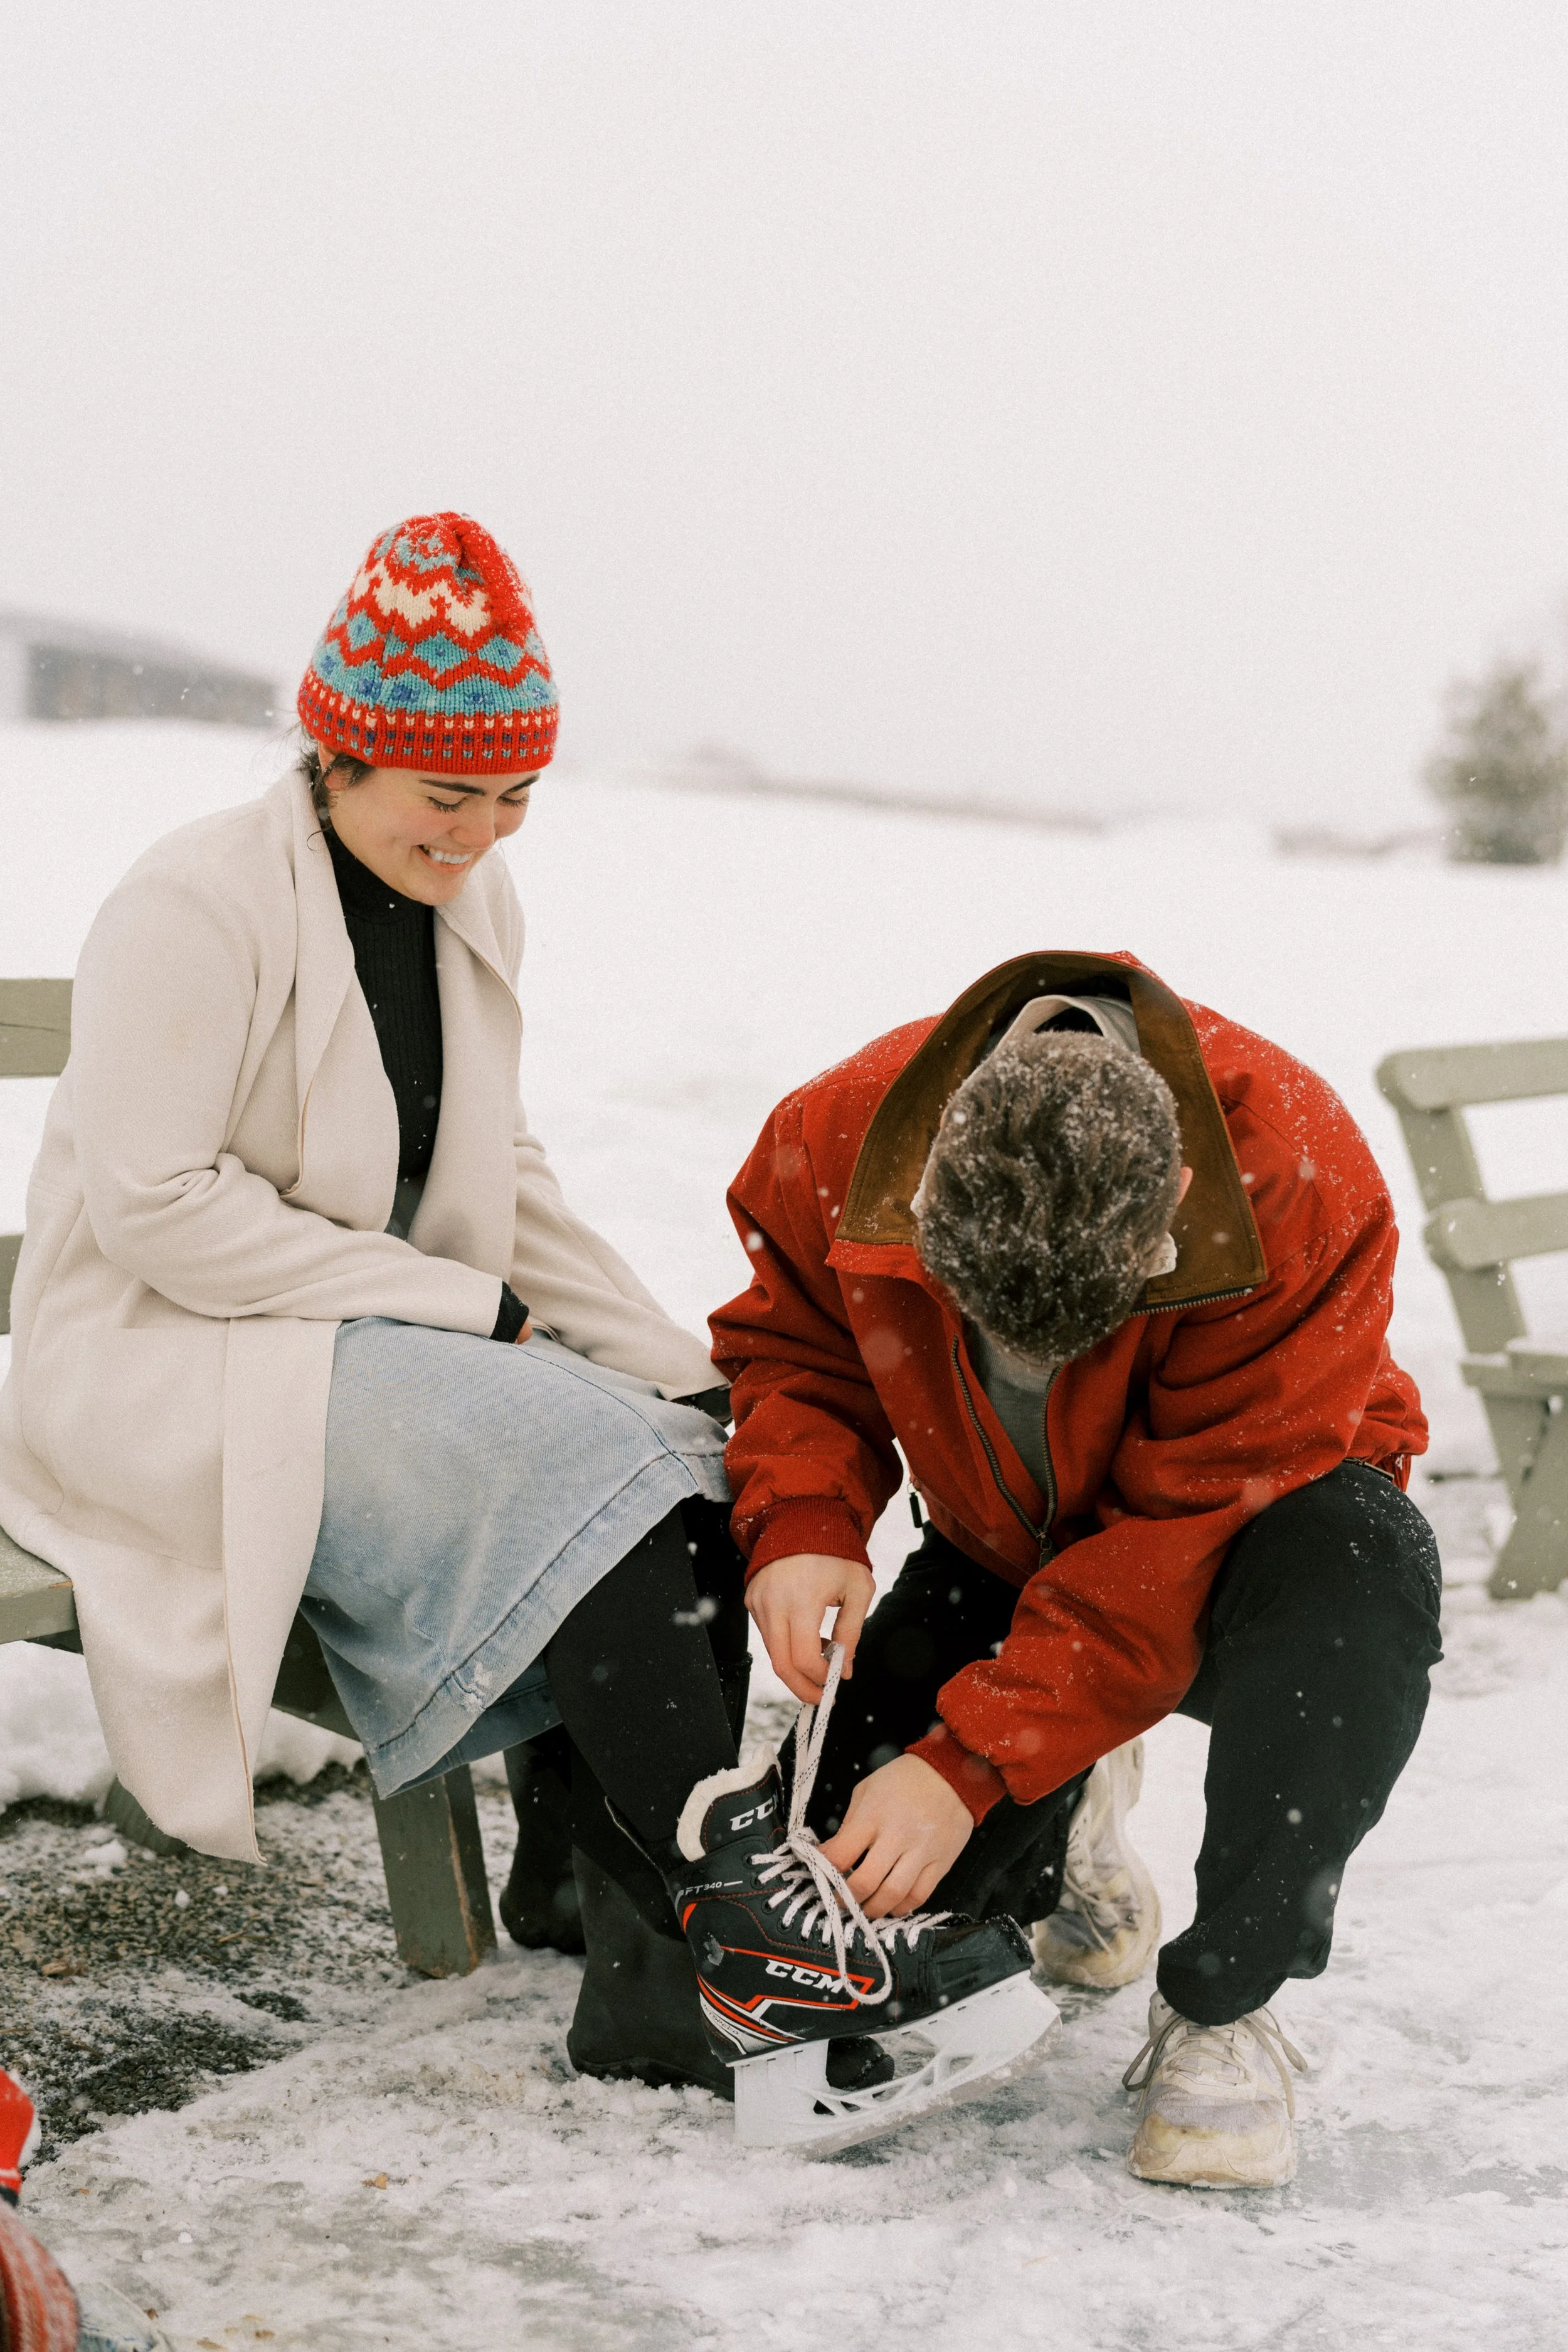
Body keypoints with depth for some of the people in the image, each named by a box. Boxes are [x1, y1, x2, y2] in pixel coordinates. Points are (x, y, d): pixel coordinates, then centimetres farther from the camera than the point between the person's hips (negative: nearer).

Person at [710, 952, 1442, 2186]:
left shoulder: (1302, 1190, -36)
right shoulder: (840, 1138, -25)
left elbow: (1181, 1541, -34)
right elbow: (794, 1347, -5)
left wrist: (969, 1762, -37)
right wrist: (802, 1522, -27)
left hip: (1250, 1516, -2)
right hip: (1000, 1551, 3)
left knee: (1360, 1575, -38)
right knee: (860, 1846, -19)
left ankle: (1220, 2008, -19)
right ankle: (1069, 1817, 19)